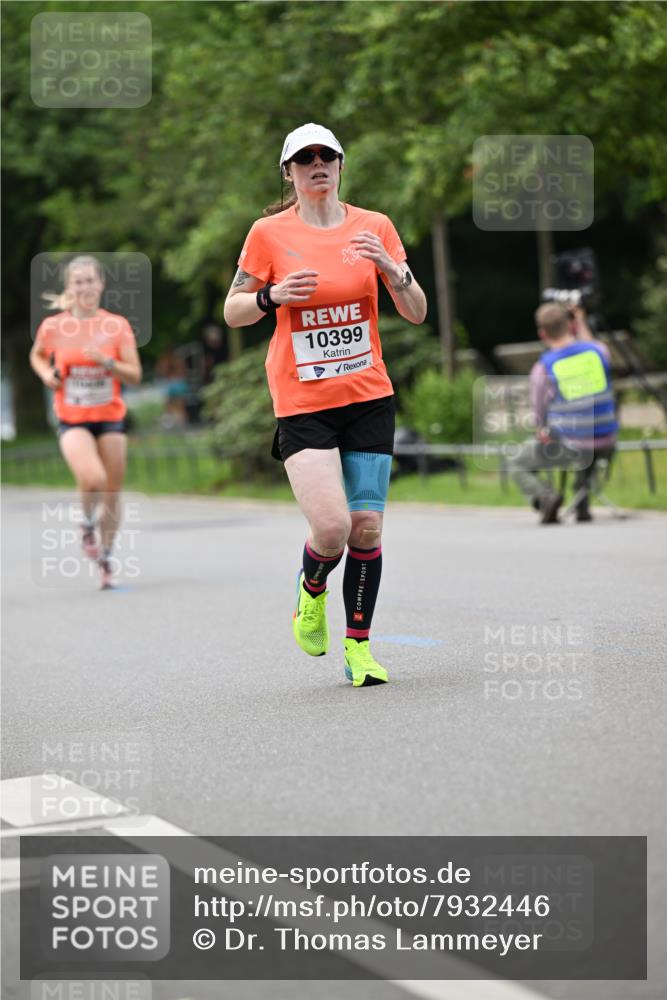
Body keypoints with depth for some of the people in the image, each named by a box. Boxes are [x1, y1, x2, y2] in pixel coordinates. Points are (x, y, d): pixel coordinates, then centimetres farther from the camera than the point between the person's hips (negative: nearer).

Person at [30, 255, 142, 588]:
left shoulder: (117, 325, -3)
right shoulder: (53, 326, -2)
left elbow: (135, 375, -5)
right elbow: (37, 355, 18)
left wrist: (107, 362, -22)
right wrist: (47, 374, -3)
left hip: (110, 418, 2)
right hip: (72, 420, -2)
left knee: (112, 493, 5)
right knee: (93, 479, -25)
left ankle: (106, 559, 25)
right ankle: (87, 523, 8)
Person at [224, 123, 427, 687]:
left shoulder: (375, 227, 5)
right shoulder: (269, 233, -1)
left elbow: (416, 313, 4)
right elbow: (233, 312, 5)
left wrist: (390, 268, -15)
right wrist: (273, 296, -15)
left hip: (369, 395, 3)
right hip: (302, 401, -2)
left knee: (367, 525, -1)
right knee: (332, 528, -16)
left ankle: (359, 645, 15)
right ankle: (311, 589, 19)